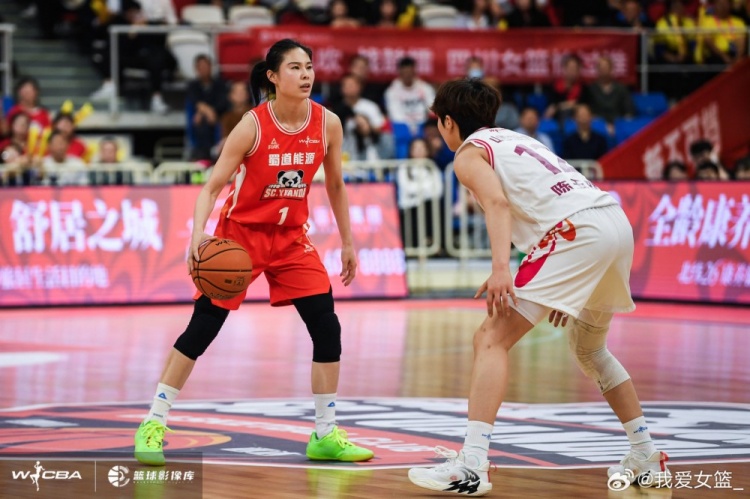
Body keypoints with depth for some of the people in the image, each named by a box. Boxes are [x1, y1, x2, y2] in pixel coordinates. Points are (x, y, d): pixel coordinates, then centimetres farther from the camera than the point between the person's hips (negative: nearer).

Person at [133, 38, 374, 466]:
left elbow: (335, 186, 8)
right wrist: (198, 235, -34)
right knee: (201, 330, -5)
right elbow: (212, 187, -18)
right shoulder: (252, 126, -18)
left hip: (292, 237, 4)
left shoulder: (327, 124, -7)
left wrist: (348, 243, 10)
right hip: (241, 232, -4)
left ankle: (326, 435, 6)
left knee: (328, 329, -6)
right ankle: (154, 424, 5)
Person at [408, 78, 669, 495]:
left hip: (576, 230, -9)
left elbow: (496, 202, -14)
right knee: (588, 348, 29)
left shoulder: (469, 153, 7)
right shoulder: (515, 139, 32)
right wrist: (567, 288, 39)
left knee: (492, 339, -8)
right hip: (618, 222, 9)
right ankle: (646, 458, 31)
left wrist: (500, 267, -27)